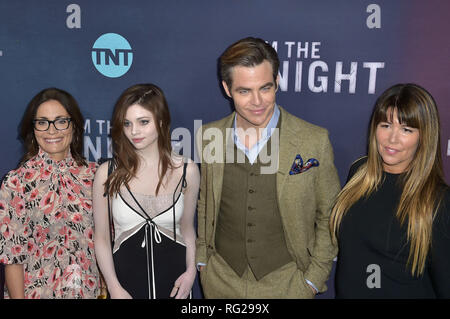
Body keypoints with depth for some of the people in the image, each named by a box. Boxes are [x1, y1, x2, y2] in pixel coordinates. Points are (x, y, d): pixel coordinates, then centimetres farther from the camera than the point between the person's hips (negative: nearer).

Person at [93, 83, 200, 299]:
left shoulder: (186, 171, -6)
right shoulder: (107, 173, -8)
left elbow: (187, 229, 5)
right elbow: (101, 238, -2)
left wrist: (191, 270, -8)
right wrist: (114, 287, -8)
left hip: (174, 280, 1)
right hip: (126, 276, 0)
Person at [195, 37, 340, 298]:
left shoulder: (314, 141, -13)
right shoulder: (208, 136, -5)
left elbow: (329, 217, -3)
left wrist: (314, 278, -4)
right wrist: (202, 259, 7)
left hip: (285, 282, -2)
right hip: (221, 279, 2)